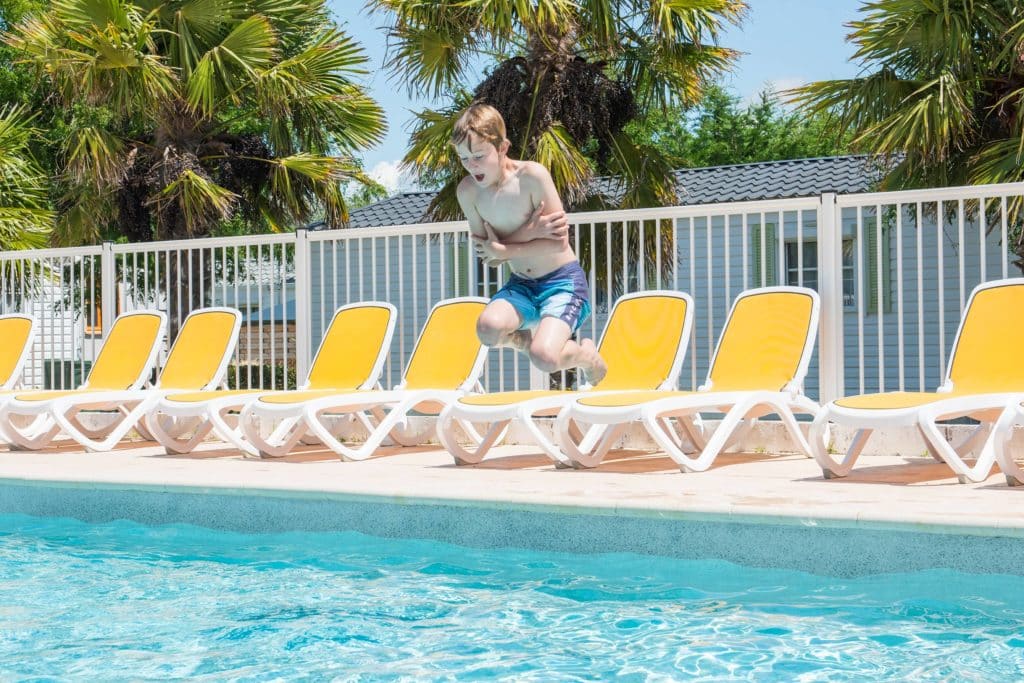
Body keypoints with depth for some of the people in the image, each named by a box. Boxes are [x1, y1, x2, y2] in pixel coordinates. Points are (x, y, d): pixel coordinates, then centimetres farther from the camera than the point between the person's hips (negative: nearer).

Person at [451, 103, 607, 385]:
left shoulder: (532, 175, -17)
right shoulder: (467, 190, -3)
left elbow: (560, 242, -17)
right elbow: (486, 255, -3)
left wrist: (502, 250, -17)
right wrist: (529, 232, -19)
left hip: (563, 280, -4)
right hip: (521, 284, 4)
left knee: (544, 358, -26)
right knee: (489, 328, -29)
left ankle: (587, 355, 10)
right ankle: (528, 340, 6)